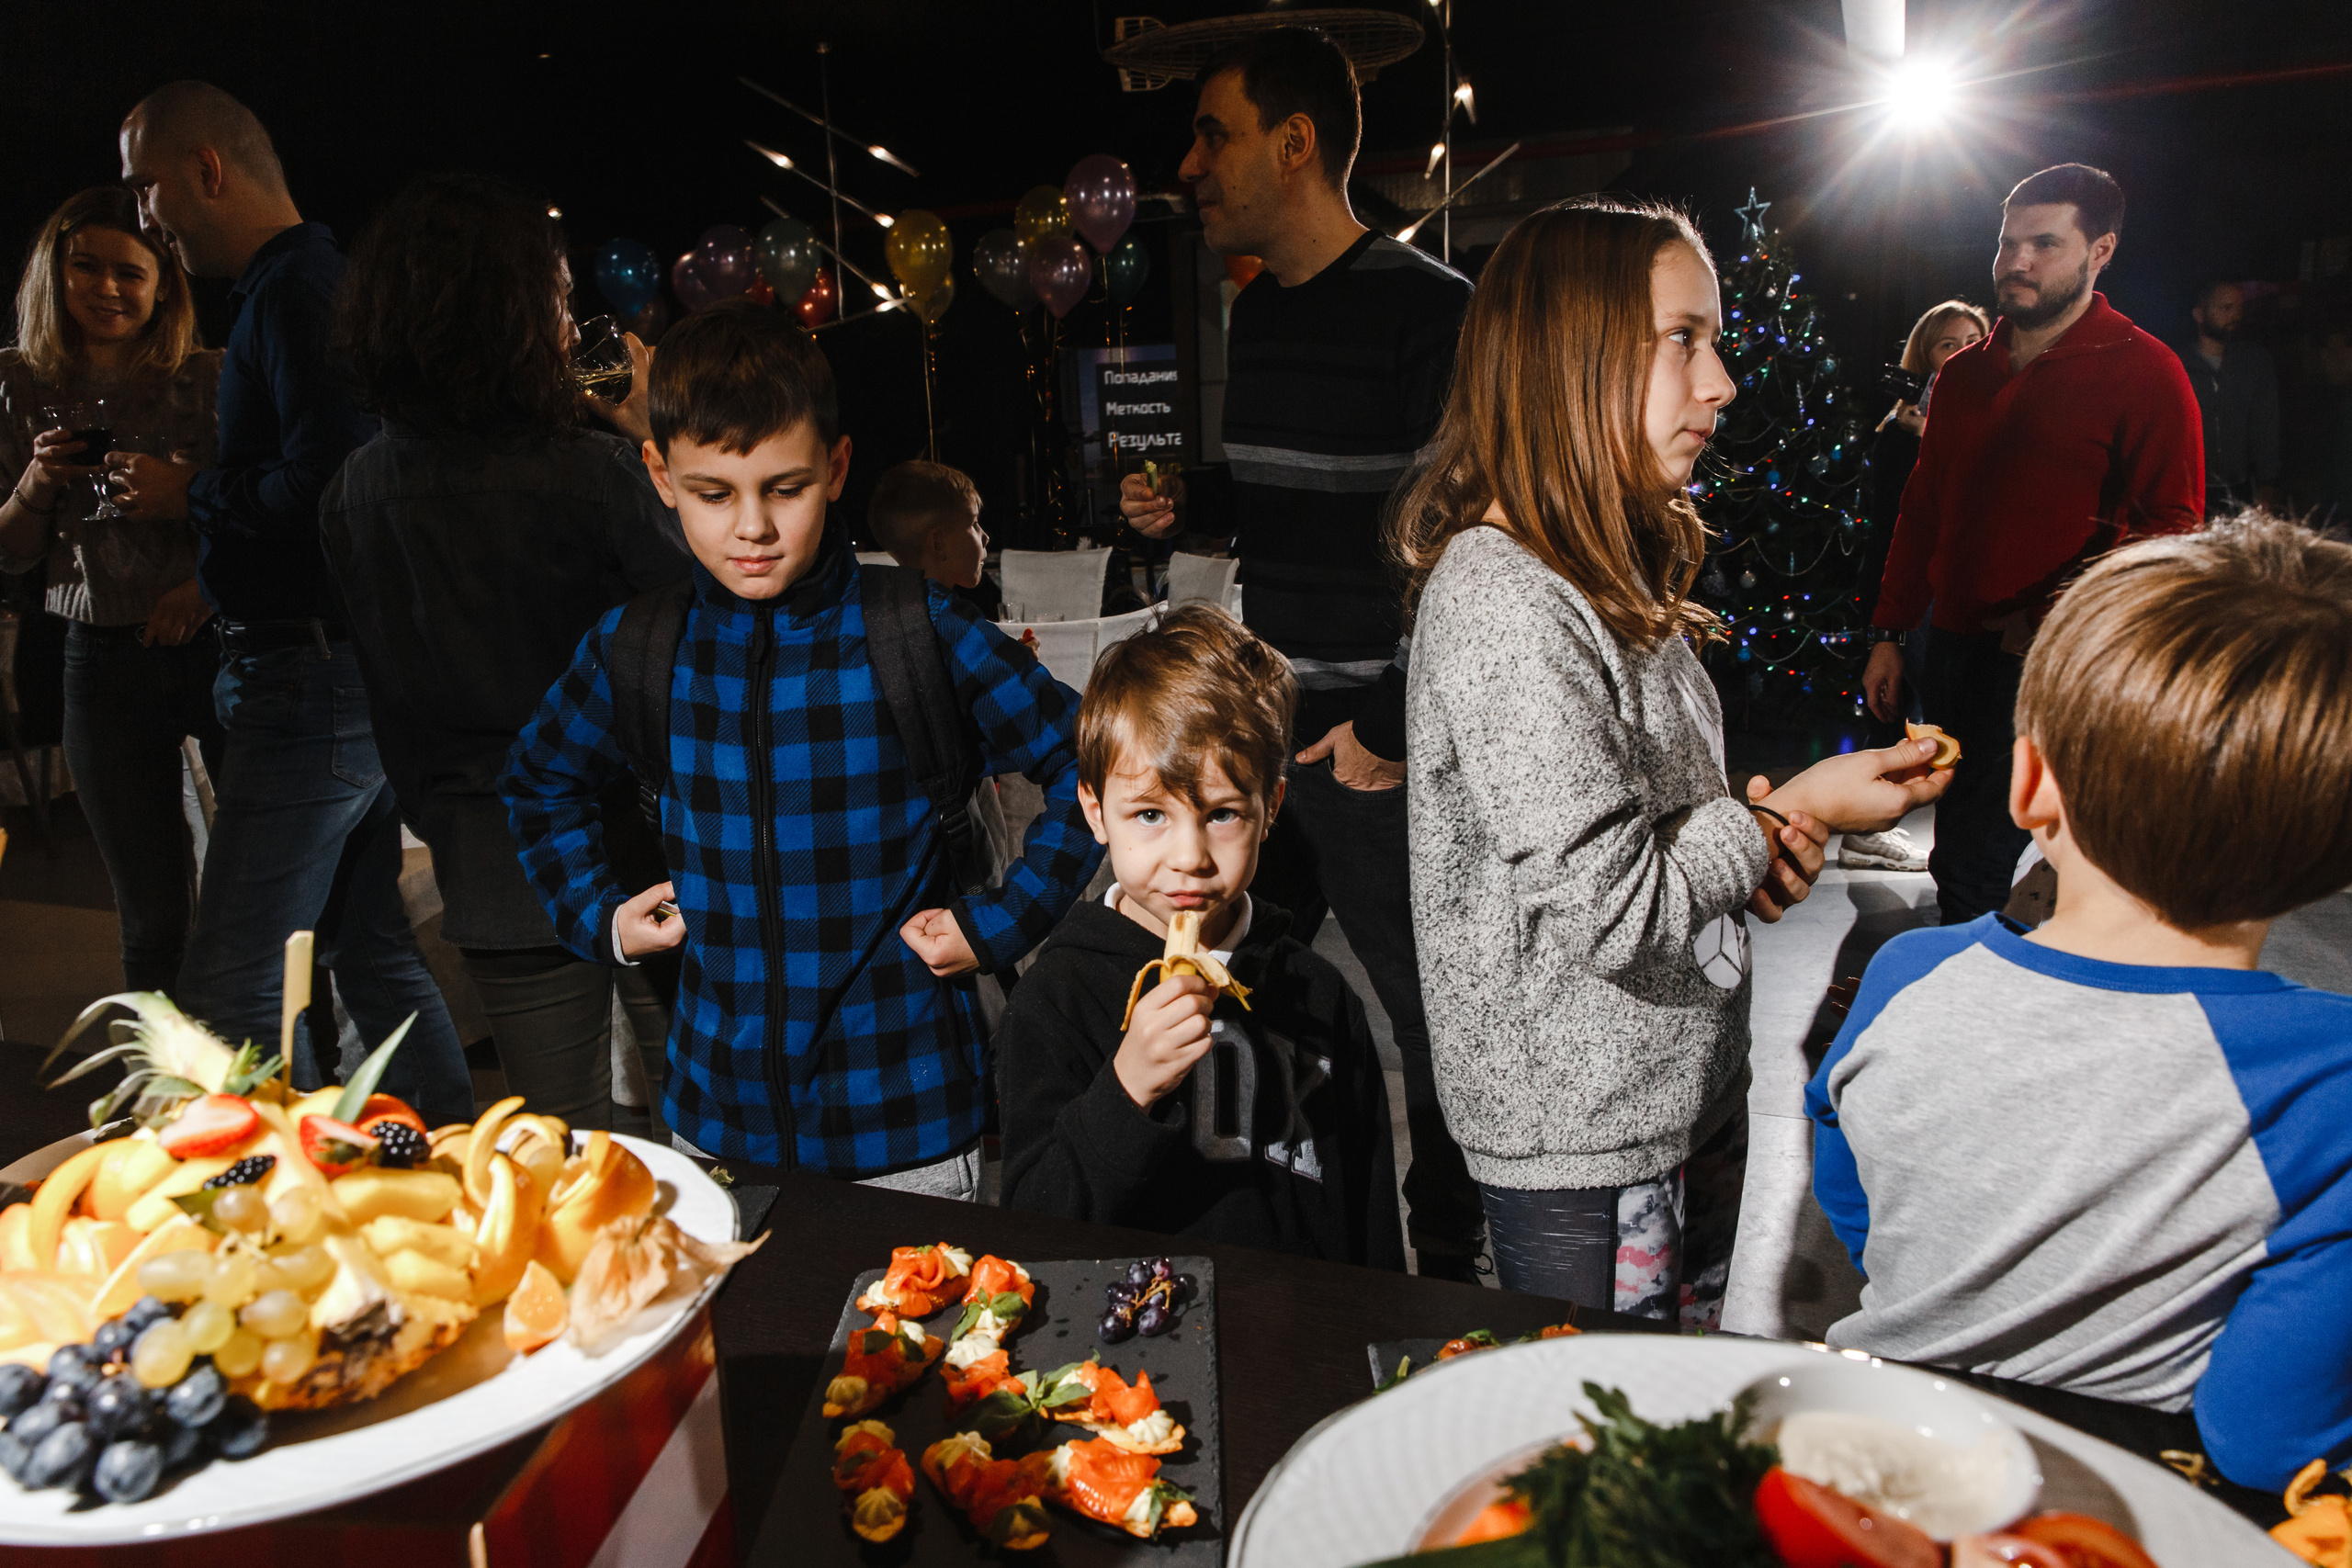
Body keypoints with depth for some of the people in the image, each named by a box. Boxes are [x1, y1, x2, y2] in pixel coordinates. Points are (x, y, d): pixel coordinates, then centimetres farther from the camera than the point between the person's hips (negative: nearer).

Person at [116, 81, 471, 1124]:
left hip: (310, 677, -11)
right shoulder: (315, 280, 20)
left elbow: (327, 484, -24)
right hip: (356, 674, 11)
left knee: (230, 995, -7)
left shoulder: (295, 290, -12)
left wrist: (190, 493, -9)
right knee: (373, 956, 16)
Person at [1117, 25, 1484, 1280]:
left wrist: (1395, 730, -17)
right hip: (1262, 727, 8)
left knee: (1433, 1020, 6)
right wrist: (1185, 504, 4)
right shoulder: (1257, 311, 13)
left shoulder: (1428, 309, -12)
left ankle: (1450, 1260, 26)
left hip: (1380, 744, -8)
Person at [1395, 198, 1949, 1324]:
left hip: (1686, 1094, 9)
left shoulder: (1613, 574, 8)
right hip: (1581, 1143, -9)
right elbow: (1603, 905, -25)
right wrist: (1786, 816, -12)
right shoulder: (1498, 599, -23)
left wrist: (1751, 843, -1)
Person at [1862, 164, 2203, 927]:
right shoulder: (1964, 373, 14)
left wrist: (2057, 620, -20)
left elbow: (2173, 529, -10)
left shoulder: (2143, 371, -4)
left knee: (1968, 863, -11)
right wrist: (1890, 634, 14)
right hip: (1955, 639, 6)